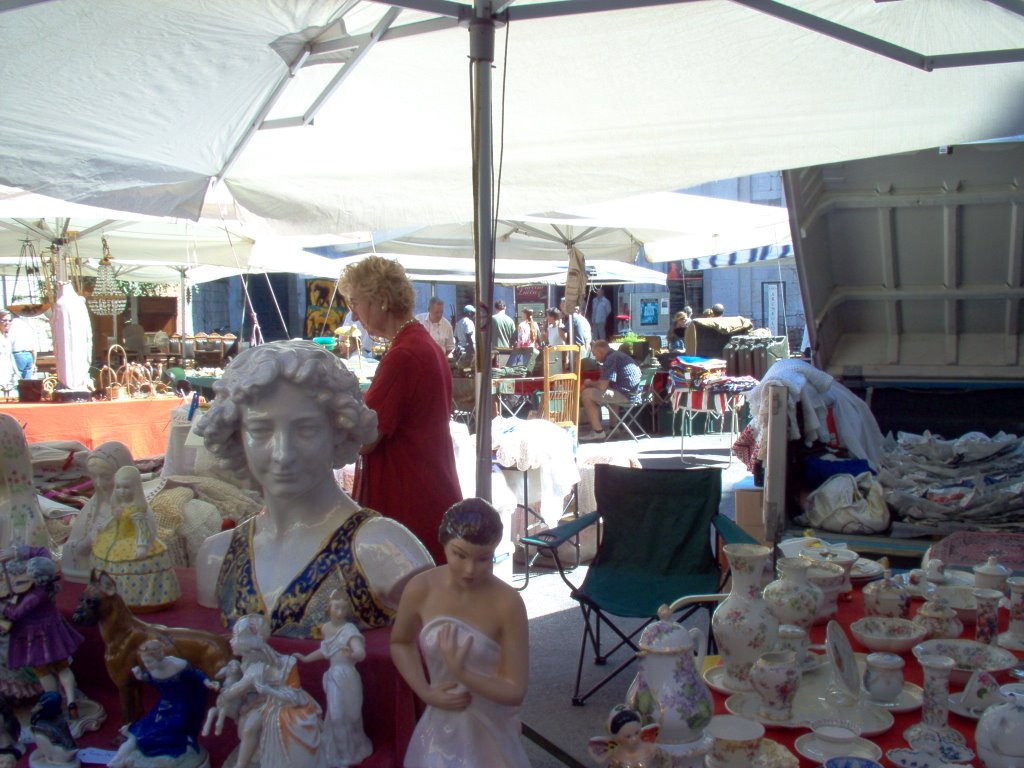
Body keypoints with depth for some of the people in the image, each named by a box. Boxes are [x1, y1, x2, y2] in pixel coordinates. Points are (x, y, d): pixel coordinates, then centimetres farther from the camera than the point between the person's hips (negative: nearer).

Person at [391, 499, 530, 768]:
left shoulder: (507, 603, -23)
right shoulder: (420, 589, -15)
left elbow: (515, 692, -18)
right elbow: (400, 643, 5)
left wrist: (460, 673, -31)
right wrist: (425, 692, -8)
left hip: (490, 732, -2)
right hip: (441, 725, 2)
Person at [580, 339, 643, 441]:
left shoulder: (610, 359, -13)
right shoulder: (618, 355, 19)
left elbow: (602, 386, -17)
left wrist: (590, 383, 2)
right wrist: (592, 384, 16)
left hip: (627, 395, -10)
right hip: (634, 394, 10)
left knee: (586, 394, -6)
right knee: (594, 392, 28)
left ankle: (598, 431, -6)